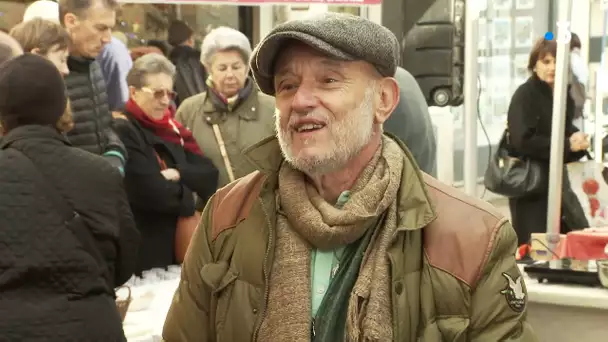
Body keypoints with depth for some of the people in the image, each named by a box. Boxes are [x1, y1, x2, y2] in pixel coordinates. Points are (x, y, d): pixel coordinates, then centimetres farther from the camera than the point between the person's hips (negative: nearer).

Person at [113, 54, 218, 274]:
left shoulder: (172, 128, 13)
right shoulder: (123, 132, -13)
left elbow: (210, 176, 4)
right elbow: (151, 192, -21)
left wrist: (178, 174, -13)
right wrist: (187, 196, -5)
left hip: (179, 247, 7)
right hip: (146, 251, -7)